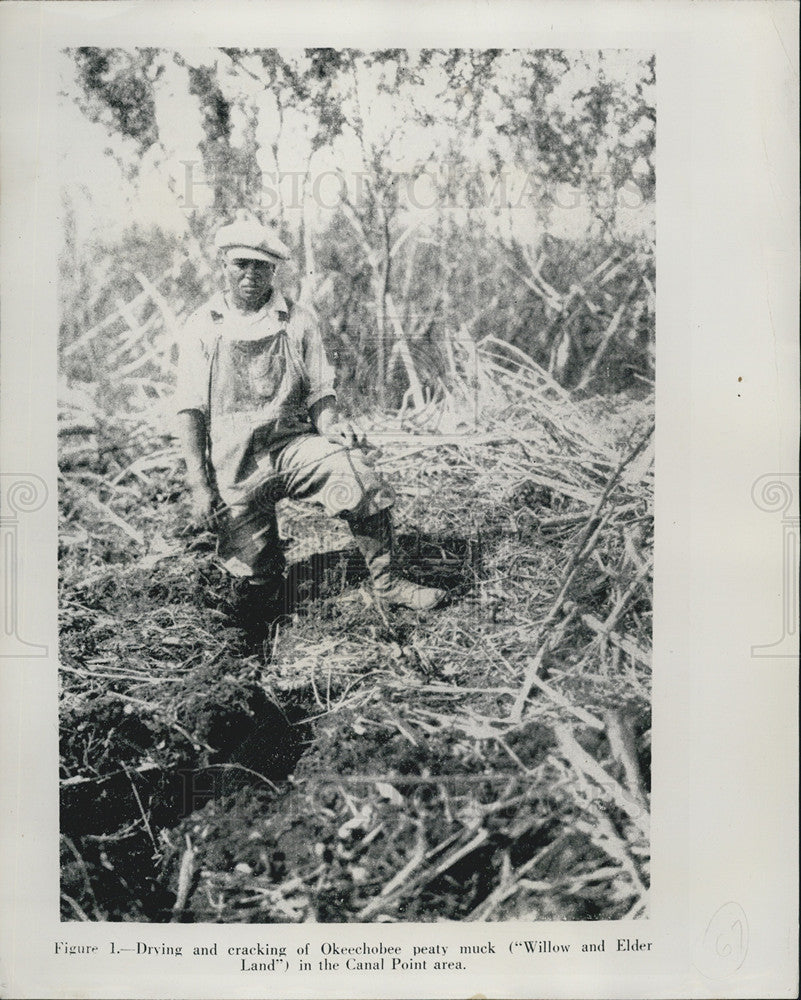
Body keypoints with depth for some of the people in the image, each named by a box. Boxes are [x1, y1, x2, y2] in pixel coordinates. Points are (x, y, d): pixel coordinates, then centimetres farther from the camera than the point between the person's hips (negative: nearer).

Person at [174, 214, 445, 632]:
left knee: (355, 470, -30)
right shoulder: (202, 327, 4)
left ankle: (387, 583, -17)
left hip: (292, 443, 1)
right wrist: (199, 484, -9)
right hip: (233, 460, -1)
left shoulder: (297, 323, 8)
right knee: (256, 575, -7)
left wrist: (330, 424, -15)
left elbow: (319, 393, 9)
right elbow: (190, 411, 0)